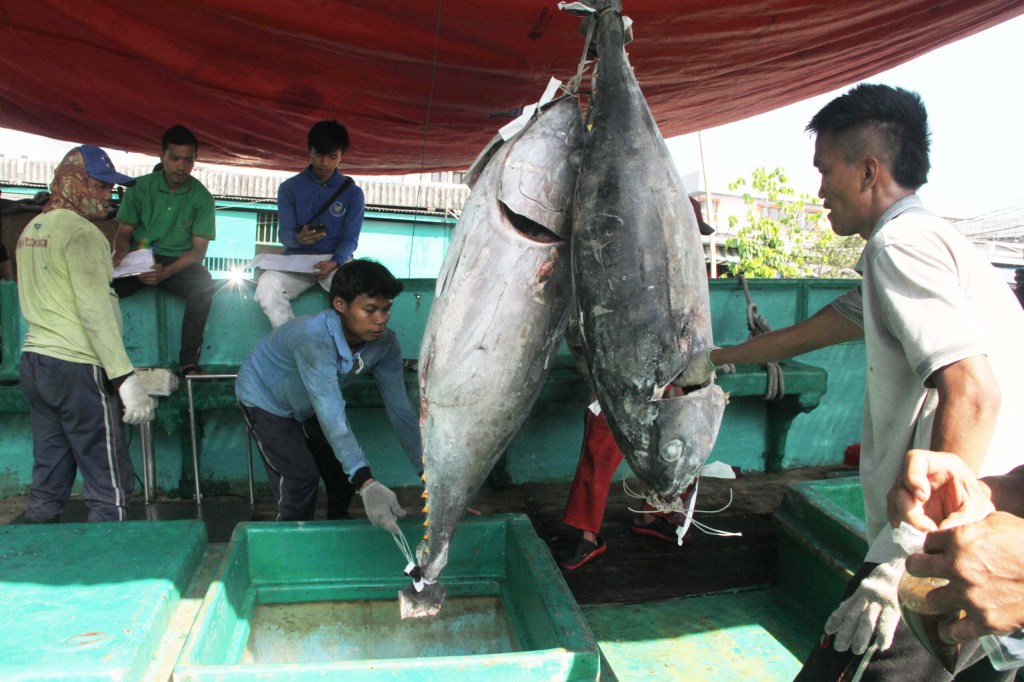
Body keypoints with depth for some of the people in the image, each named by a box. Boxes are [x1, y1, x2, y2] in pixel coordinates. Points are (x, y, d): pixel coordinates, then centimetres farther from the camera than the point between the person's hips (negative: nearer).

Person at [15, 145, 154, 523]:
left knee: (47, 485, 14)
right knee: (110, 488, -4)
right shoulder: (82, 232, -11)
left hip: (34, 362, 9)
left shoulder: (31, 230, 16)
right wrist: (126, 377, -21)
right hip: (76, 368, -9)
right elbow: (95, 310, -19)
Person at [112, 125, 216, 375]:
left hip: (178, 264, -1)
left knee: (203, 282, -35)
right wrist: (119, 255, -17)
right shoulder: (140, 187, 4)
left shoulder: (201, 197, 0)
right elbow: (124, 233, 8)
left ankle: (188, 361, -28)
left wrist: (165, 272, -22)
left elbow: (198, 250, -5)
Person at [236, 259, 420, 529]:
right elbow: (331, 416, -49)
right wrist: (366, 484, -57)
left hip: (305, 405, 6)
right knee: (302, 477, -15)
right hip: (265, 398, -6)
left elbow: (400, 409, -22)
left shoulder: (385, 342, -24)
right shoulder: (315, 338, -42)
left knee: (346, 469, 5)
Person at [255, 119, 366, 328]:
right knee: (266, 286, -31)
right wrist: (298, 238, -27)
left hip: (335, 259, -1)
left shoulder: (353, 192, 3)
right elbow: (284, 233, -1)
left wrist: (334, 263, -24)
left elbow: (350, 239, -2)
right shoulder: (289, 187, 4)